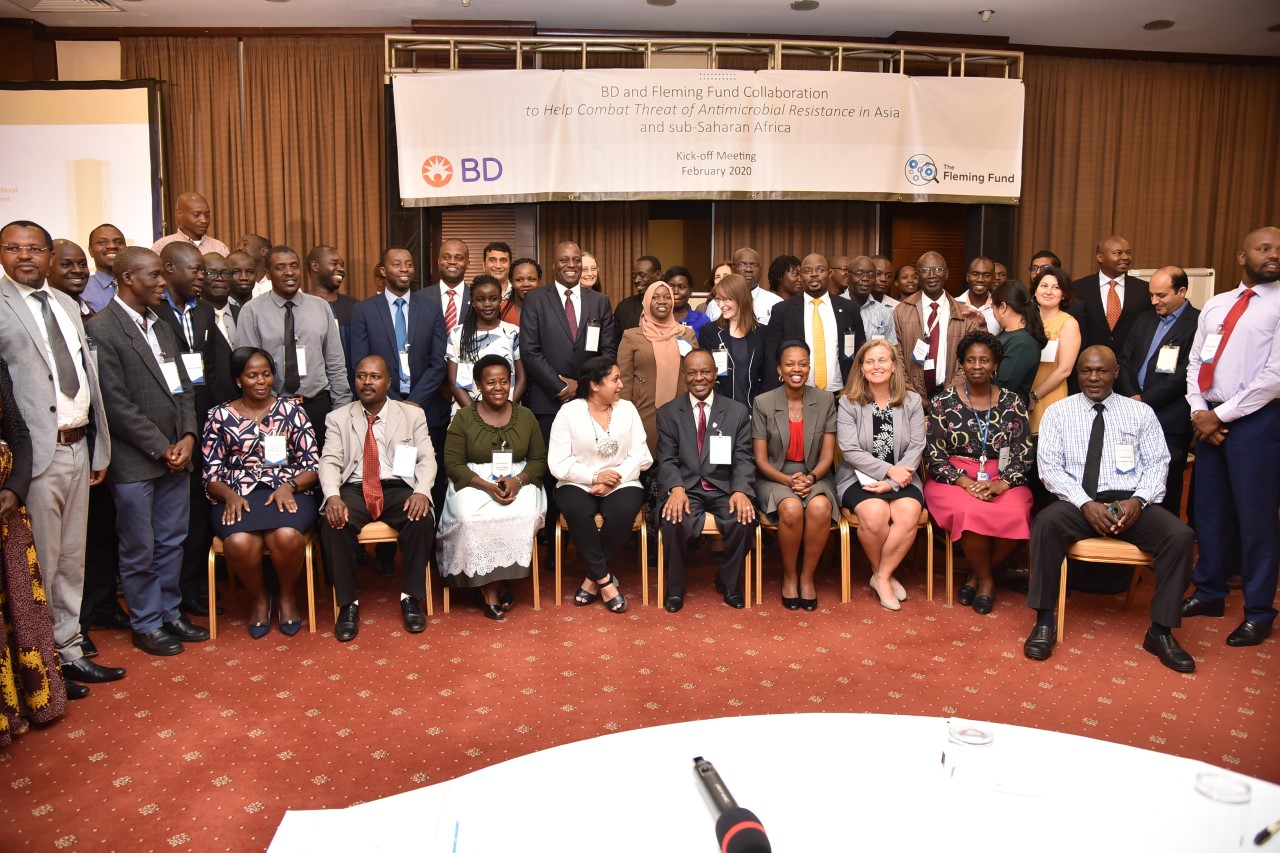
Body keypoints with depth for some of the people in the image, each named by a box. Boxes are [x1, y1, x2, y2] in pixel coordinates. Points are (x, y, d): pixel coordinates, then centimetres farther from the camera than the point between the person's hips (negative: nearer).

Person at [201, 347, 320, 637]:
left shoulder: (291, 410, 10)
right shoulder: (220, 417, 11)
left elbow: (313, 465, 6)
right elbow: (211, 473, 8)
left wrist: (289, 487, -12)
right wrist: (229, 495, -12)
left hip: (288, 492, 0)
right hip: (237, 497, 1)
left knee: (287, 536, -34)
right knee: (240, 543, -32)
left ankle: (287, 596, -1)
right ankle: (258, 598, 1)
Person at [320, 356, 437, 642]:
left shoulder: (413, 414, 12)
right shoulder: (339, 417, 14)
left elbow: (427, 459, 3)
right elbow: (330, 461, 4)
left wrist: (421, 491, -17)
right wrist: (332, 496, -17)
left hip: (399, 488, 0)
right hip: (354, 489, 1)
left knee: (422, 519, -31)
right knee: (333, 524, -30)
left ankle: (411, 597, -14)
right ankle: (348, 603, -14)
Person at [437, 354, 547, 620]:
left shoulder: (526, 416, 7)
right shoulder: (463, 418, 2)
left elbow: (539, 460, 6)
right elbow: (453, 463, -4)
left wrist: (518, 481, -16)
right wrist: (487, 486, -19)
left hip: (518, 482, 1)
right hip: (474, 483, -1)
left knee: (524, 515, -31)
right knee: (472, 519, -33)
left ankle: (503, 579, -9)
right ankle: (488, 587, -16)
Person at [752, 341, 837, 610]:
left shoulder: (825, 401, 3)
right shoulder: (763, 403, -2)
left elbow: (827, 455, 1)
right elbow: (761, 460, -3)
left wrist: (810, 477, -19)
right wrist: (789, 480, -20)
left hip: (815, 475, 1)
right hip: (775, 477, -1)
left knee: (820, 507, -33)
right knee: (791, 508, -34)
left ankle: (807, 576, -11)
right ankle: (789, 576, -9)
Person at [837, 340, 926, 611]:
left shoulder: (912, 401, 5)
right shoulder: (849, 402, 0)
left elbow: (916, 447, -2)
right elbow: (850, 450, -8)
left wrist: (891, 482, -15)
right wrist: (888, 470, -18)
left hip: (901, 477, 2)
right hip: (860, 477, -2)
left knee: (909, 514, -30)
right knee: (875, 514, -32)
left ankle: (883, 576, -7)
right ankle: (881, 573, -2)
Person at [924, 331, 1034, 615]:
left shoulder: (1012, 403, 6)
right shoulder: (943, 402, 2)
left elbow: (1023, 454, 3)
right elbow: (935, 454, -2)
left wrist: (1000, 484, -15)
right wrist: (966, 482, -16)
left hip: (1003, 480, 2)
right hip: (954, 479, -1)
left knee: (1014, 516, -31)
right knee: (971, 512, -34)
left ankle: (978, 576, -3)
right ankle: (985, 579, -4)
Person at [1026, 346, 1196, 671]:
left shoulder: (1141, 412, 13)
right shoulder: (1058, 412, 8)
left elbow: (1157, 463, 8)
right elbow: (1049, 466, -1)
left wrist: (1138, 500, -12)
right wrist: (1086, 504, -15)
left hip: (1130, 502, 2)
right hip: (1078, 503, -2)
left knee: (1180, 535, -25)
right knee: (1046, 523, -33)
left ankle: (1161, 631, -12)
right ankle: (1044, 623, -25)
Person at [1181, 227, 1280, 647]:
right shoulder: (1215, 306, 13)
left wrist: (1221, 415, -13)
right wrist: (1198, 411, -3)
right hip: (1209, 419, 5)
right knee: (1209, 509, 12)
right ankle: (1209, 592, 27)